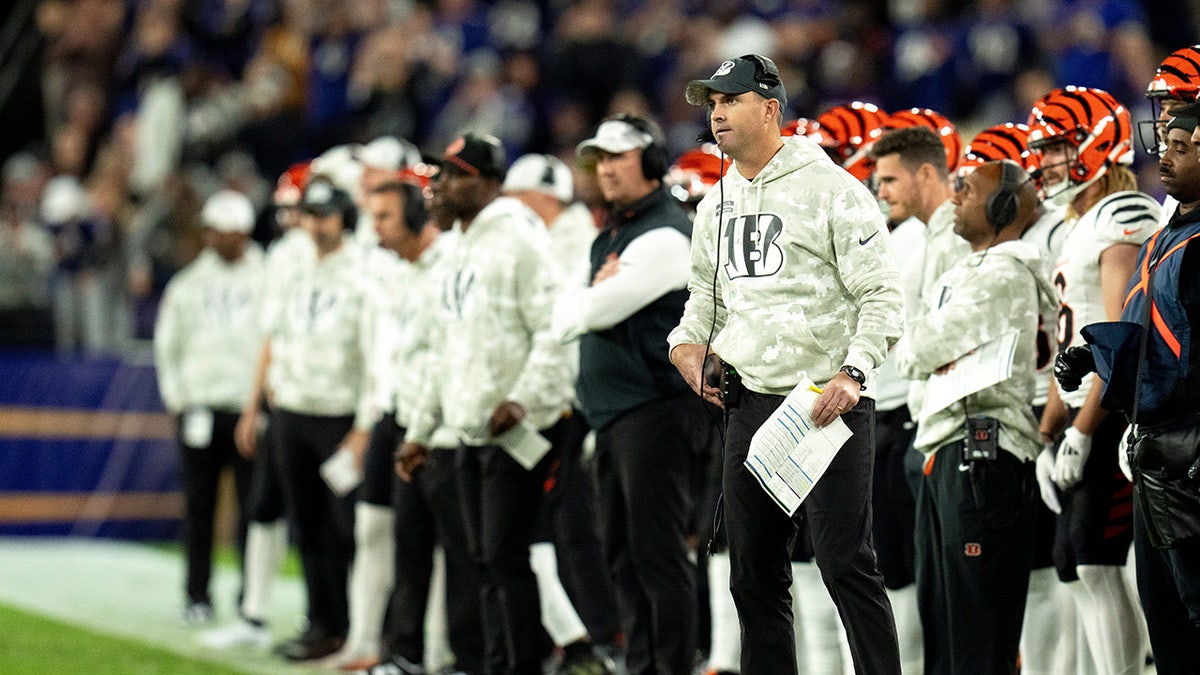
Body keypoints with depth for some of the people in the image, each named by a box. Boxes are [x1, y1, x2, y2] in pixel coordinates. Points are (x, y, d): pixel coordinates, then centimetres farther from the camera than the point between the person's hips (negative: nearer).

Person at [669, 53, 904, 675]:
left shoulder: (830, 189, -7)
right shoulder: (717, 204, 15)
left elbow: (882, 296, -9)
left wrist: (853, 372, -20)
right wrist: (687, 342, 9)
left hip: (829, 403, -7)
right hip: (749, 403, 7)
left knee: (846, 565, -9)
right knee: (753, 573, 9)